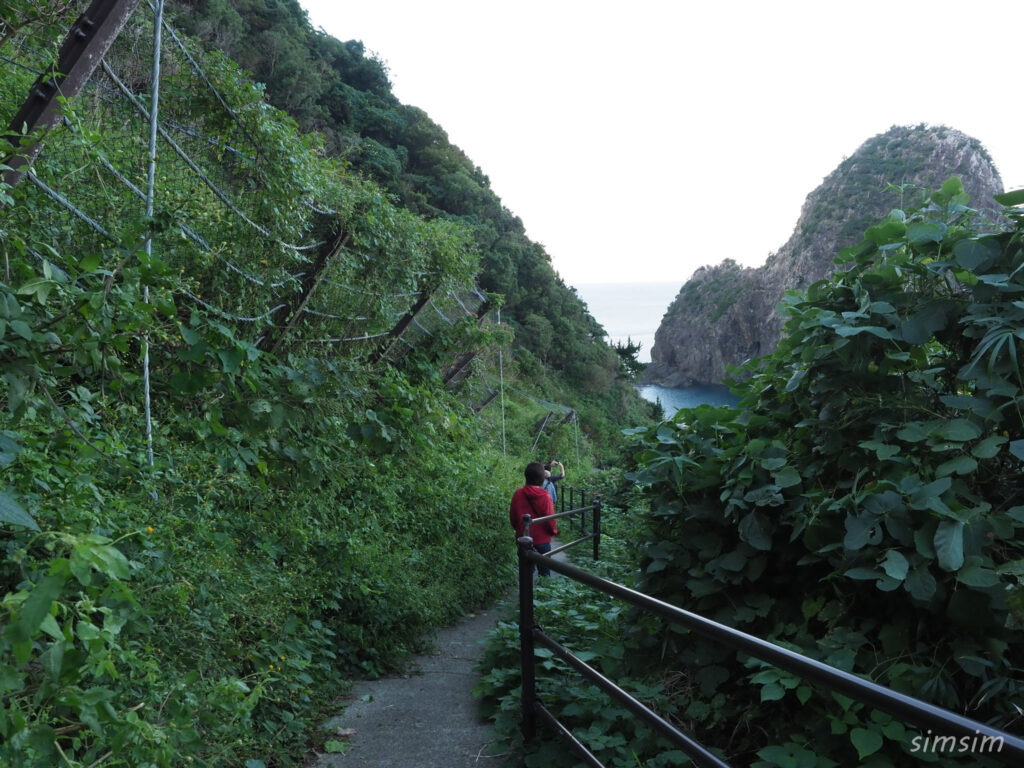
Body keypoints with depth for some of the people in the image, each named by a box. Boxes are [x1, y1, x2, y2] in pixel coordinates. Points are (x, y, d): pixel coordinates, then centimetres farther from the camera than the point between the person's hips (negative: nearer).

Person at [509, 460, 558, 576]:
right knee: (544, 572, 12)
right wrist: (554, 531, 8)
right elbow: (550, 519, -12)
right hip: (542, 539, -2)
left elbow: (512, 517, 1)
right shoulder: (545, 497, -16)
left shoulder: (518, 494, -9)